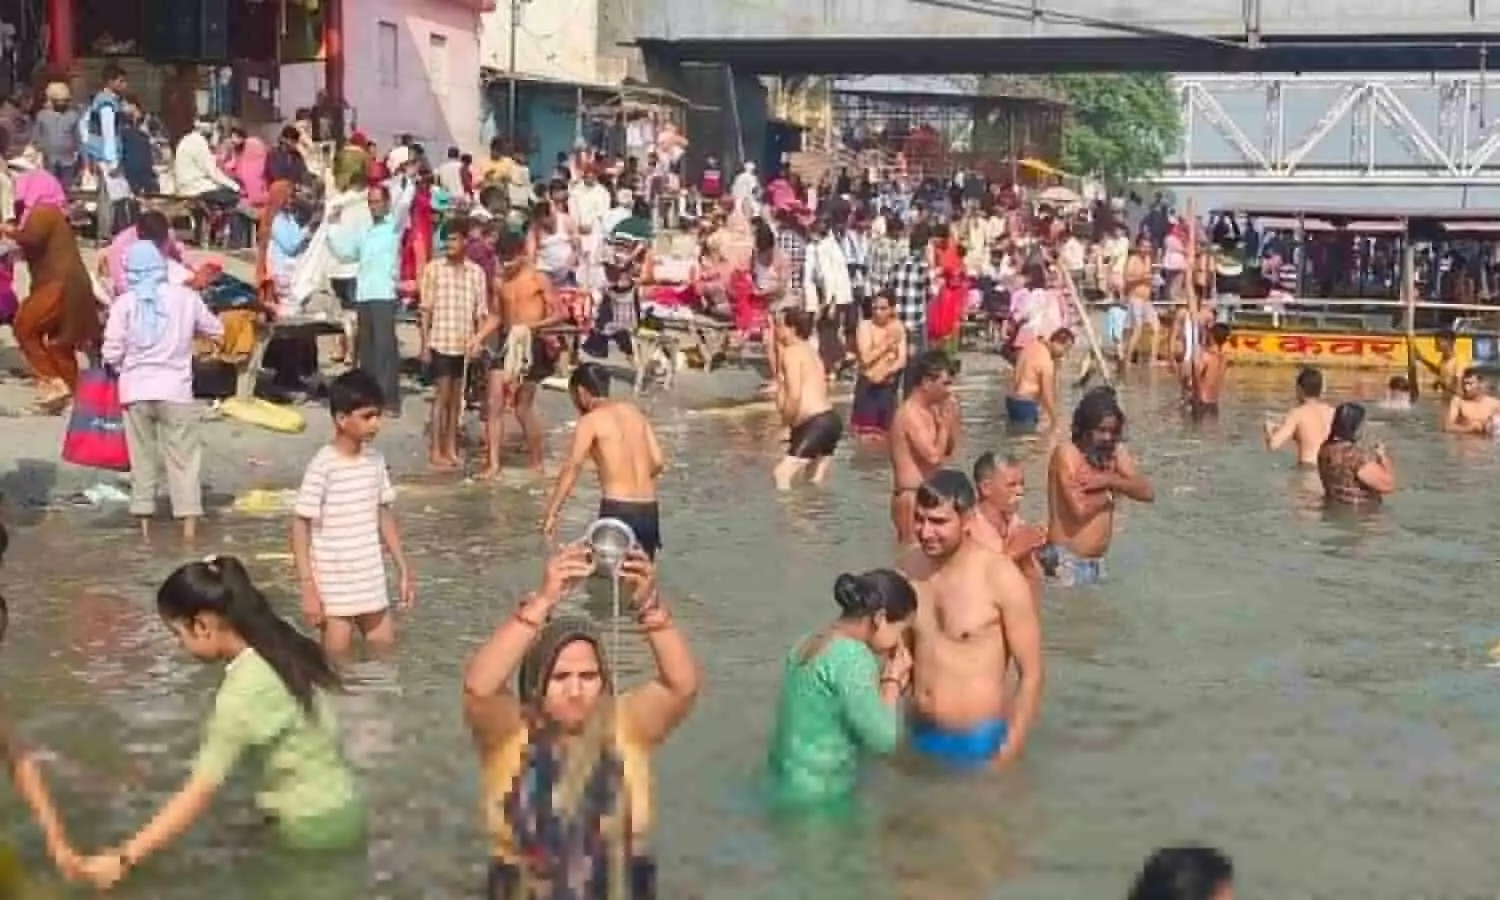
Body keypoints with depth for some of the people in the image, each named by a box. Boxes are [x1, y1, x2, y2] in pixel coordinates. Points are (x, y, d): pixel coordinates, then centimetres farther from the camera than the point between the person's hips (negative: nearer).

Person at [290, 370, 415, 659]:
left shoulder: (375, 460, 3)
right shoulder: (323, 466, -16)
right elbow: (300, 527, -14)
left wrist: (403, 569, 13)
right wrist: (308, 588, -18)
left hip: (371, 583, 6)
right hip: (333, 587, -6)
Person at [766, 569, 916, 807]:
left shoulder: (811, 642, 8)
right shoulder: (852, 654, -19)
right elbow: (882, 739, -19)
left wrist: (889, 678, 4)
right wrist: (892, 679, -6)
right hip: (817, 791, -9)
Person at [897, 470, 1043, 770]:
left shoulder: (999, 577, -17)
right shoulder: (909, 565, -2)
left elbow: (1032, 675, -13)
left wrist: (1008, 754, -15)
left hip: (979, 742, -5)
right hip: (921, 737, 5)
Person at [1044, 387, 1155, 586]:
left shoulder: (1116, 452, 8)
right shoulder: (1067, 453, -13)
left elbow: (1148, 492, -3)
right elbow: (1080, 508, -24)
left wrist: (1109, 481, -17)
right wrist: (1112, 492, -6)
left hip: (1097, 562, 7)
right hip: (1065, 561, -7)